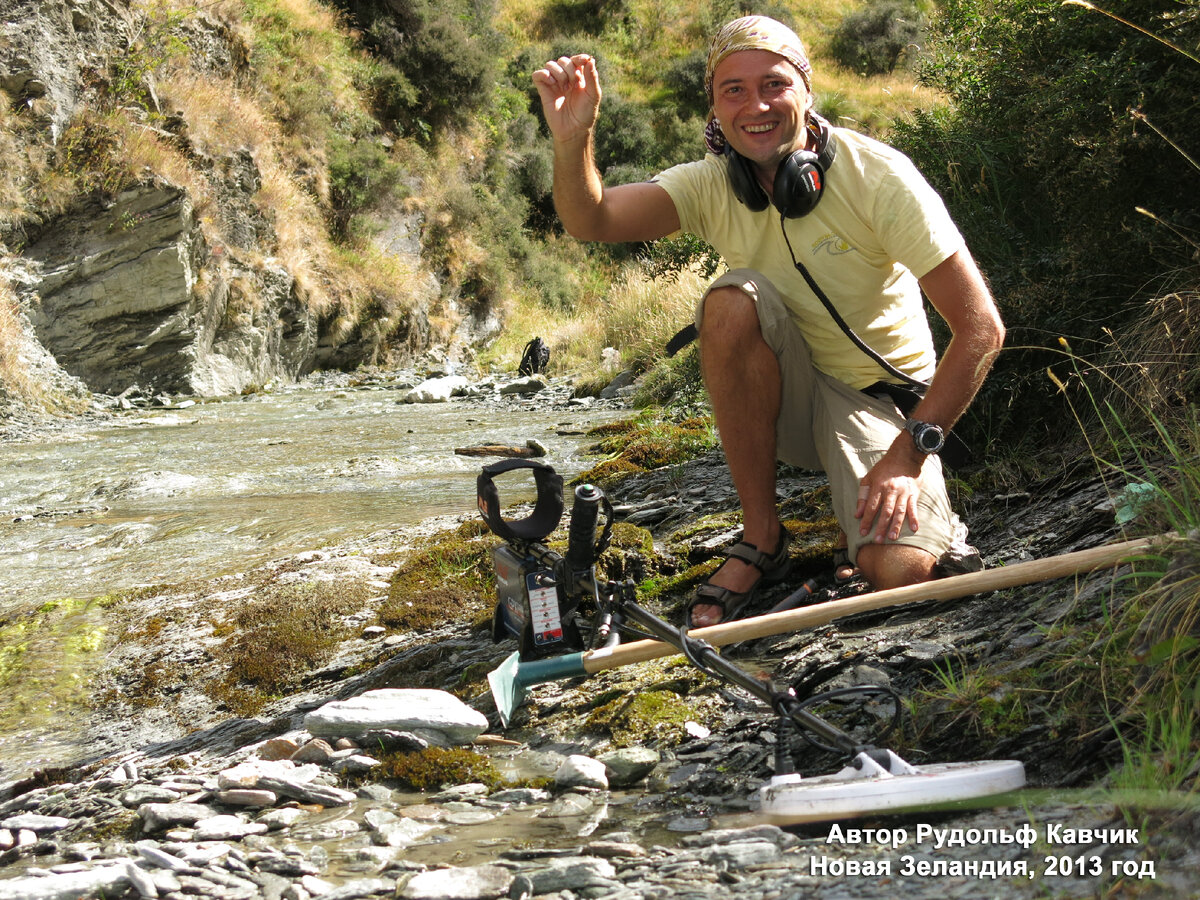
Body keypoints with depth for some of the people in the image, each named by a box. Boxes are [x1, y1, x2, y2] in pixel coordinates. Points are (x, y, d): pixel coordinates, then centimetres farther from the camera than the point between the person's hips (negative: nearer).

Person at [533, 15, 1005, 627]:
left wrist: (912, 448, -24)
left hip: (877, 398, -3)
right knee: (733, 300, -30)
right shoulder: (711, 185, -7)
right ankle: (760, 541, -16)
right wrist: (572, 140, -42)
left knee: (900, 570, -31)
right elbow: (588, 221, -23)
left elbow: (981, 328, -19)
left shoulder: (877, 177, -18)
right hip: (785, 395, 3)